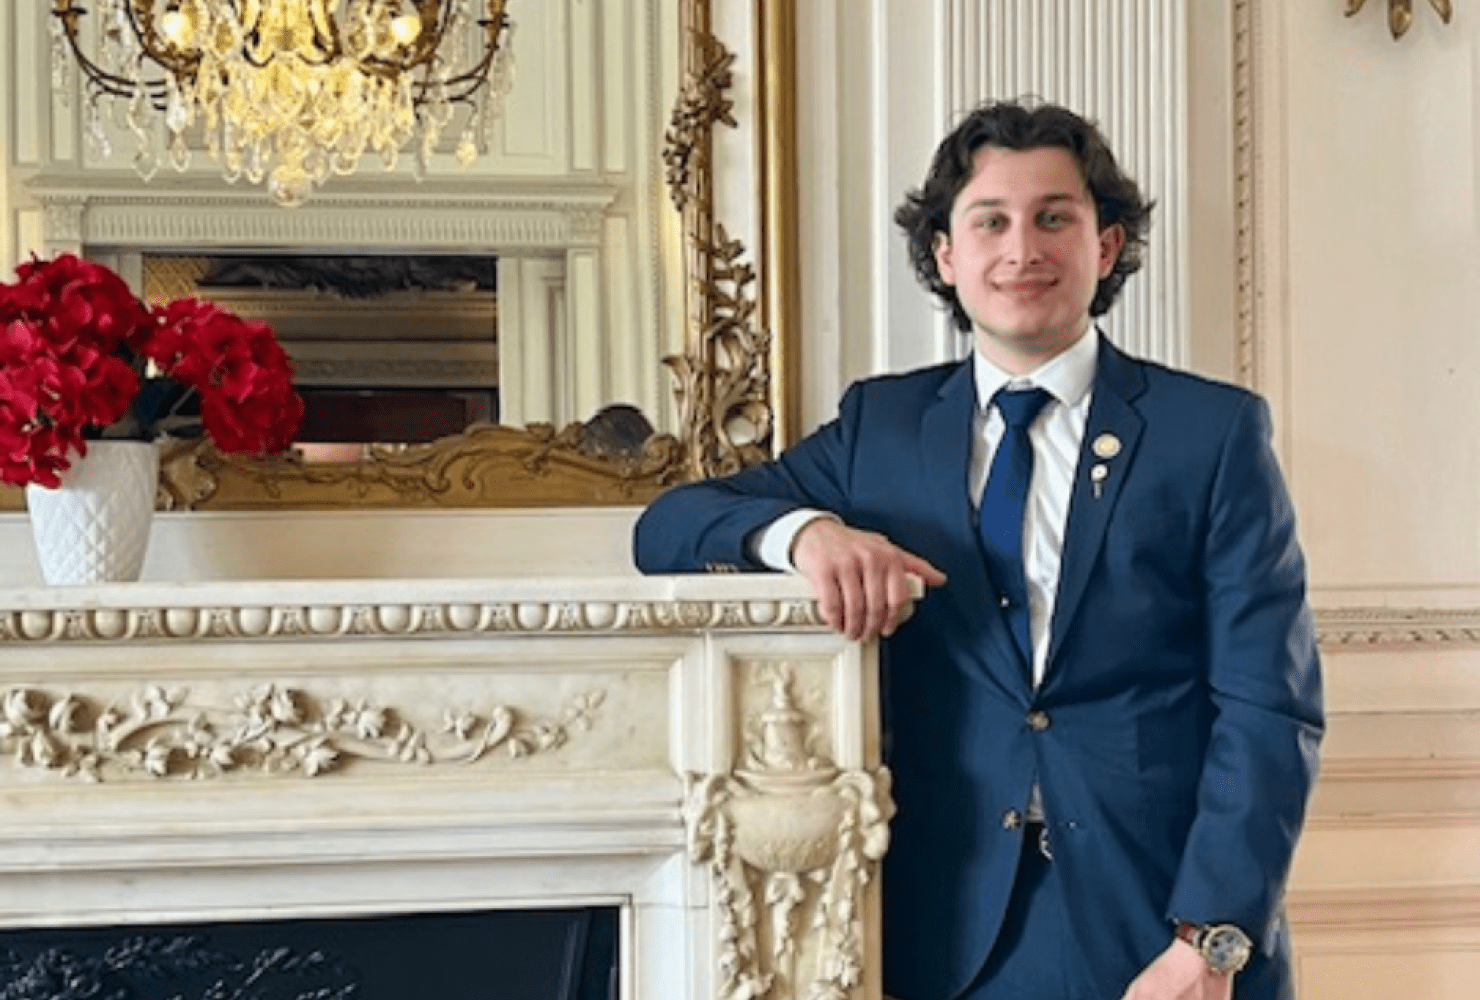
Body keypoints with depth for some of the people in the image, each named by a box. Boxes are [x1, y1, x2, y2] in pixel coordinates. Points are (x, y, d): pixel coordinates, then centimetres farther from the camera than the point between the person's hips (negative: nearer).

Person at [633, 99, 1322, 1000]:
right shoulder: (880, 425, 6)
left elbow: (1269, 709, -7)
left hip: (1160, 922, -2)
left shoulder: (1217, 433, -3)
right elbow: (666, 526, 2)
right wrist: (805, 530, -18)